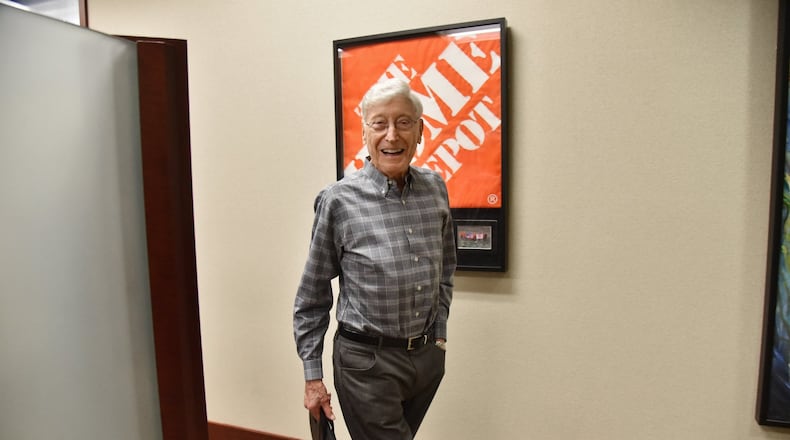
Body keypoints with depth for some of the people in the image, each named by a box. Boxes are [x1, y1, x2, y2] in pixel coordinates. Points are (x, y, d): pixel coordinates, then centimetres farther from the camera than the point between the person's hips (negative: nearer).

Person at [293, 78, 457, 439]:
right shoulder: (338, 200, -15)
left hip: (429, 356, 5)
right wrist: (312, 376, -3)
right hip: (367, 362, -5)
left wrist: (439, 334, 12)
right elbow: (311, 298, -6)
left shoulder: (435, 189, -2)